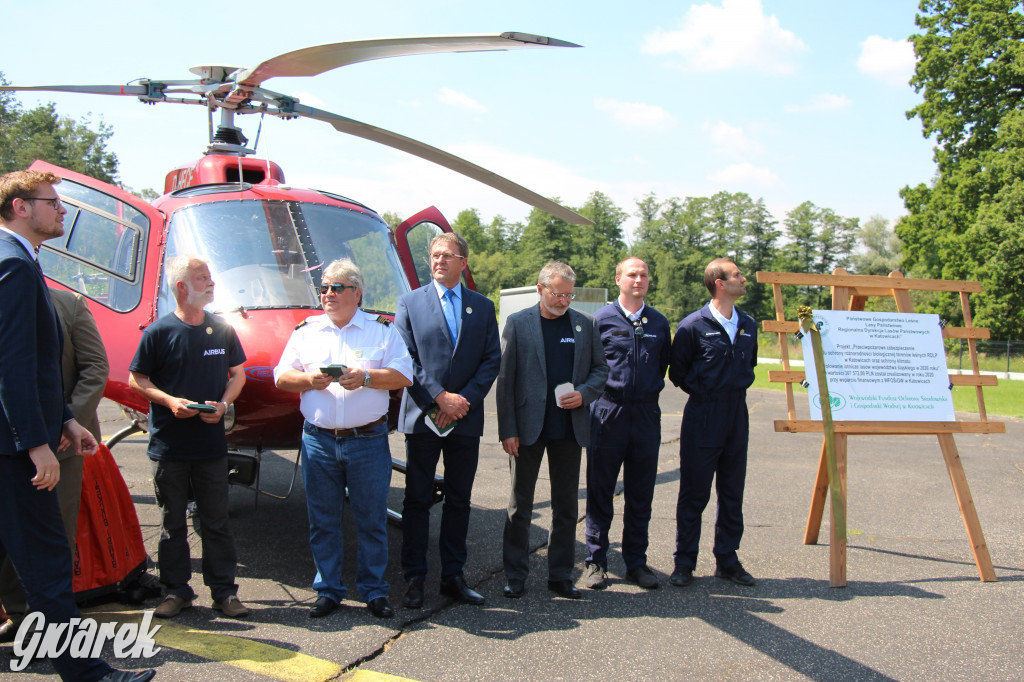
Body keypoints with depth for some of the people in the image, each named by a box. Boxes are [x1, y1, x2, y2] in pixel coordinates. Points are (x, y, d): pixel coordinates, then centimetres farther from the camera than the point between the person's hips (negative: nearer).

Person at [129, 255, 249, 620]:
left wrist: (223, 404, -6)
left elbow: (237, 374, 13)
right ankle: (177, 590, 21)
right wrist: (169, 400, -15)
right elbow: (137, 379, 1)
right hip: (168, 445, -2)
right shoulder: (159, 331, -4)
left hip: (212, 443, 2)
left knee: (216, 521, 7)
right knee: (173, 521, 9)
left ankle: (224, 591, 15)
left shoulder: (223, 330, 6)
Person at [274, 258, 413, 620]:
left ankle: (374, 591, 17)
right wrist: (310, 380, -9)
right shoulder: (306, 330, 12)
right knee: (322, 521, 8)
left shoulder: (382, 329, 5)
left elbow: (403, 375, -3)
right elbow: (281, 377, 10)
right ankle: (328, 590, 22)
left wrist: (365, 377, -16)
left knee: (372, 519, 4)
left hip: (368, 440, -2)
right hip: (318, 440, 2)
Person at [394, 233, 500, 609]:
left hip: (465, 418, 2)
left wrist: (464, 399, -9)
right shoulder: (410, 302, 4)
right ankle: (414, 578, 14)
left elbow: (492, 360, 4)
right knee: (417, 500, 3)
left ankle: (453, 576, 20)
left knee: (459, 500, 9)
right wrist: (440, 397, -12)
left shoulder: (483, 306, 10)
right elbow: (405, 359, -3)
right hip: (422, 417, -2)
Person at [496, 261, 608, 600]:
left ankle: (560, 575, 23)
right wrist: (507, 429, -9)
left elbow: (601, 369, 12)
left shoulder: (585, 324, 6)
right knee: (520, 506, 7)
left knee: (566, 506, 10)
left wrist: (584, 394, -10)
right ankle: (515, 575, 19)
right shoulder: (517, 323, -1)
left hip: (569, 428, 3)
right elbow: (505, 378, -4)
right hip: (528, 426, -2)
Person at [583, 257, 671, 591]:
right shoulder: (601, 319, -1)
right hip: (608, 413, -3)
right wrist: (598, 390, 1)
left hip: (647, 414, 3)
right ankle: (595, 561, 15)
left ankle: (636, 561, 21)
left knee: (641, 494, 9)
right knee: (600, 492, 4)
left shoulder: (659, 322, 9)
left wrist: (651, 388, 11)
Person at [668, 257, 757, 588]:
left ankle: (727, 560, 23)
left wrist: (737, 388, 9)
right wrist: (705, 393, 0)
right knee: (694, 494, 3)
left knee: (732, 493, 11)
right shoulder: (693, 326, -8)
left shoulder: (748, 325, 8)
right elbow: (677, 373, -1)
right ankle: (684, 563, 13)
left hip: (737, 415, 5)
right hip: (702, 418, -5)